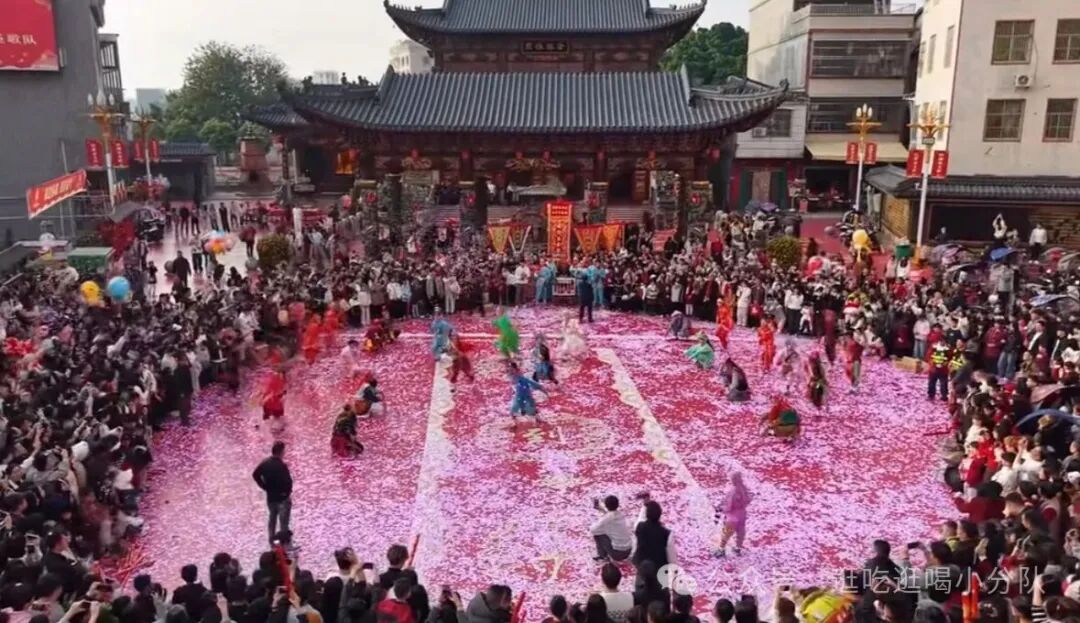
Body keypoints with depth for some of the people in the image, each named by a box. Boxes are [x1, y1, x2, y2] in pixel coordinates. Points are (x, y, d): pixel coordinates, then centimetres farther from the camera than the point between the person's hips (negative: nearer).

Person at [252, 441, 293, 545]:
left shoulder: (265, 462, -5)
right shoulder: (282, 466, -26)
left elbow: (255, 475, 3)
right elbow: (288, 481, -30)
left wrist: (265, 487, 6)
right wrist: (288, 493, -13)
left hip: (270, 497, 7)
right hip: (282, 498, -7)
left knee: (272, 518, 23)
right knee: (283, 523, 3)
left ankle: (272, 541, 35)